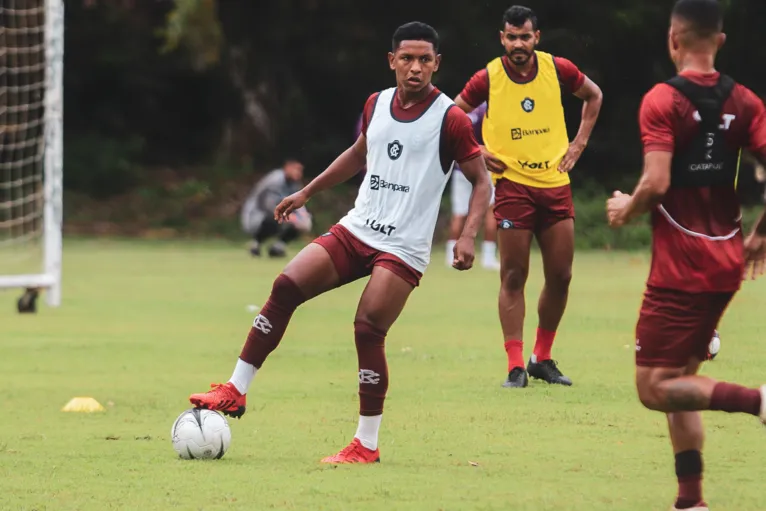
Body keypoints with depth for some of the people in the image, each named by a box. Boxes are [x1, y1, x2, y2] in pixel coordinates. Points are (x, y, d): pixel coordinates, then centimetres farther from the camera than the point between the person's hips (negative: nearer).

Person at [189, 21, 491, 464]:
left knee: (368, 329, -16)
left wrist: (468, 237, -19)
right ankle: (236, 392, -4)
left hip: (404, 249, -6)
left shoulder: (450, 119, -9)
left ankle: (367, 445, -5)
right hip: (357, 229, 6)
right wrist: (307, 193, 29)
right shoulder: (377, 105, 8)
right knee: (287, 286, -9)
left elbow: (482, 182, -5)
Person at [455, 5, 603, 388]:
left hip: (556, 182, 3)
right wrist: (475, 152, -5)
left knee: (560, 276, 4)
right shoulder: (488, 79, -8)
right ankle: (515, 367, -3)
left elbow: (593, 96, 18)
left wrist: (579, 143, 10)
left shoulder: (557, 69, -2)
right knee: (513, 277, -6)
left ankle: (542, 358, 19)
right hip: (512, 184, -3)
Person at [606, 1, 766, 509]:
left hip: (680, 267, -6)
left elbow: (656, 182, -20)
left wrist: (626, 209, 1)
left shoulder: (664, 100, -11)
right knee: (679, 380, 16)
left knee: (655, 387, -3)